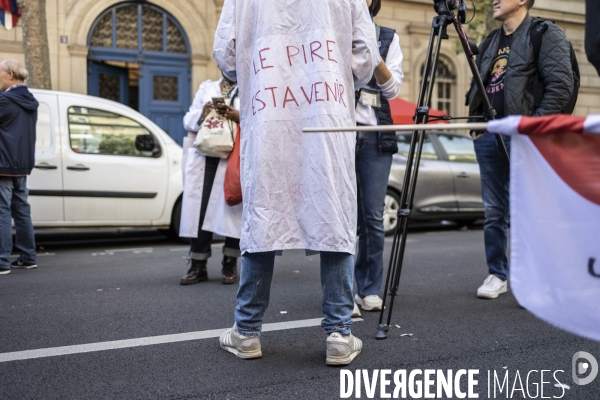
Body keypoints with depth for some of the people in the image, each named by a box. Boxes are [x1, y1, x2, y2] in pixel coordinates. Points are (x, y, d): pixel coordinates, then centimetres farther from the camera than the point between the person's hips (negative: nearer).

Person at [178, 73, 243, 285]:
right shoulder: (206, 87, 23)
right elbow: (188, 120, 17)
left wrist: (239, 117, -17)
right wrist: (201, 115, -4)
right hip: (203, 157, 3)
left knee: (233, 210, -7)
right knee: (198, 209, -4)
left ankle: (230, 265, 4)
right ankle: (198, 266, 2)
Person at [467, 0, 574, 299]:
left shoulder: (546, 35, 0)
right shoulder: (489, 44, 21)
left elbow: (561, 86, -10)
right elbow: (475, 88, 26)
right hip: (489, 136, 7)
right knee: (494, 212, 9)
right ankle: (497, 275, 19)